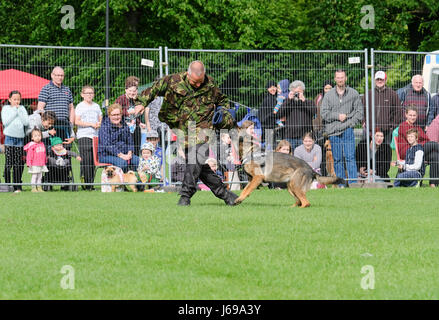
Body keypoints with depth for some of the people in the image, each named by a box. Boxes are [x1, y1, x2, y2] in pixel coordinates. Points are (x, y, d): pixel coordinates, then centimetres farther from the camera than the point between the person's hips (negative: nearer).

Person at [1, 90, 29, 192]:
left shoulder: (22, 109, 10)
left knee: (18, 164, 2)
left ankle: (17, 186, 6)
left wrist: (19, 111, -7)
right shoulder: (5, 108, 4)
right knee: (8, 163, -7)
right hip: (9, 138, -2)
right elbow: (5, 122, -11)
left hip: (20, 138, 2)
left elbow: (26, 122, -1)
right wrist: (14, 111, -9)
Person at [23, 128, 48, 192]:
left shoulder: (42, 144, 10)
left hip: (41, 165, 6)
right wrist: (29, 164, -16)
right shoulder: (32, 146, -10)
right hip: (34, 165, -6)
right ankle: (33, 188, 4)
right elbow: (29, 155, -12)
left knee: (40, 176, 10)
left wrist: (45, 162, 22)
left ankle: (39, 187, 16)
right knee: (34, 176, -2)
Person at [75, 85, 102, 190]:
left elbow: (100, 119, 20)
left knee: (93, 161, 3)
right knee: (86, 161, -10)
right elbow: (77, 121, -8)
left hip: (95, 135, 5)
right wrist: (91, 124, -13)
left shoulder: (96, 106, 16)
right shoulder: (80, 106, 0)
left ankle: (91, 183, 7)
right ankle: (86, 184, -10)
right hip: (83, 135, -5)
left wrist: (99, 124, -3)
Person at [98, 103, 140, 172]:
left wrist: (129, 153, -5)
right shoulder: (105, 126, -7)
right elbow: (107, 145, -17)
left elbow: (130, 142, 17)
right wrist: (121, 155, -24)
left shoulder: (124, 126, 13)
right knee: (122, 162, -35)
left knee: (137, 160, -20)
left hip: (123, 154, 6)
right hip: (106, 155, -6)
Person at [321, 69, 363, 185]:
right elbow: (324, 114, 3)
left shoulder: (353, 94, 5)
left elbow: (359, 111, 5)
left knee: (350, 157, -9)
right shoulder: (328, 95, 7)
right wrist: (337, 116, -8)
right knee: (337, 159, 5)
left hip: (348, 131, -2)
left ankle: (353, 182, -10)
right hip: (333, 132, 2)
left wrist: (350, 122, -6)